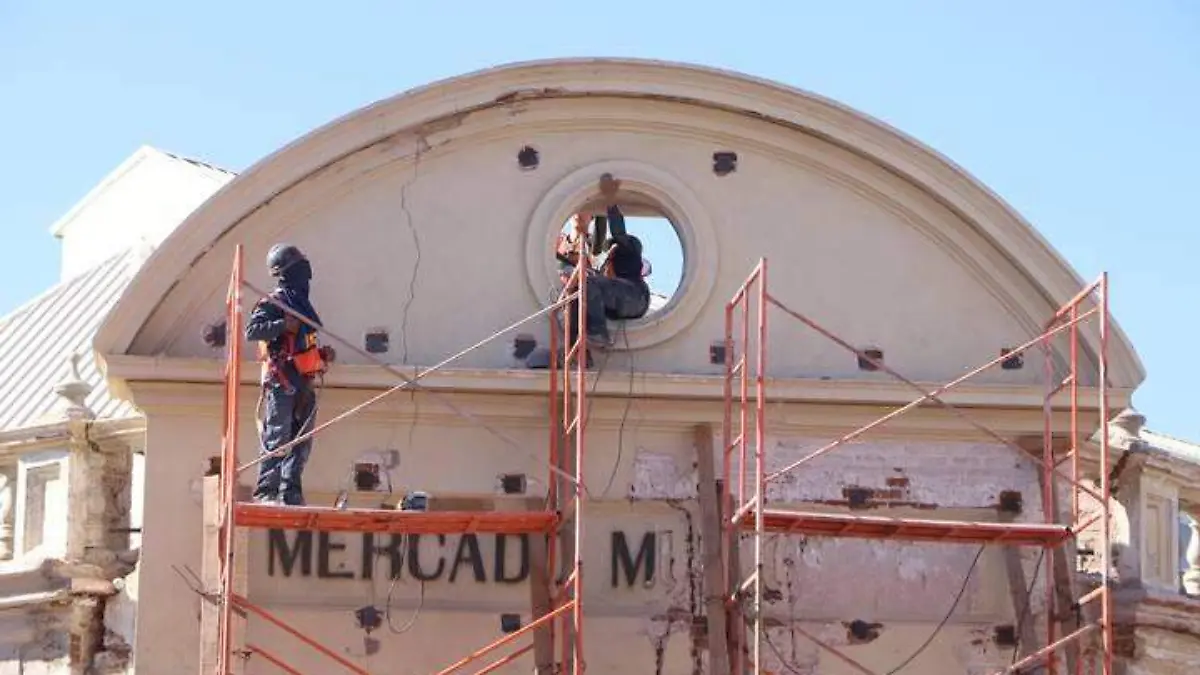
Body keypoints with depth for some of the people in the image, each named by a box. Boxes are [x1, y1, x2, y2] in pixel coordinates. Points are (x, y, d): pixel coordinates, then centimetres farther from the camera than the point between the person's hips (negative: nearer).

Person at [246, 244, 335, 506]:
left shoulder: (302, 303, 23)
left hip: (303, 383, 9)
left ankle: (290, 492, 10)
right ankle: (265, 492, -8)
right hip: (282, 380, -9)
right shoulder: (274, 302, -4)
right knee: (277, 438, -10)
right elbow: (251, 330, -17)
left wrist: (323, 355, 15)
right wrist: (282, 325, -26)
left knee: (301, 441, 6)